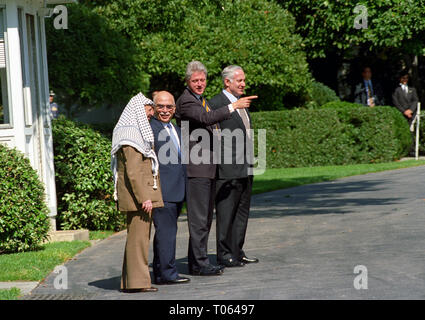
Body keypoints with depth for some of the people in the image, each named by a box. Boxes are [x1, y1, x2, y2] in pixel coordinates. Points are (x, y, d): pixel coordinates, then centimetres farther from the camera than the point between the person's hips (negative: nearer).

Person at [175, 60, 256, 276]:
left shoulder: (202, 100, 20)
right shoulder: (185, 101, -12)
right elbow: (206, 118, -27)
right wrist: (234, 106, -26)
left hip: (209, 166, 10)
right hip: (196, 168, -10)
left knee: (206, 217, 12)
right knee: (198, 218, -9)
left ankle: (197, 261, 18)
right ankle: (200, 264, -6)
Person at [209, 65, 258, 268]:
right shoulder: (216, 103, -10)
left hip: (245, 168, 9)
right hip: (228, 170, -9)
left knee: (242, 213, 13)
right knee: (226, 213, -3)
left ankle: (237, 252, 20)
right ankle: (224, 255, 2)